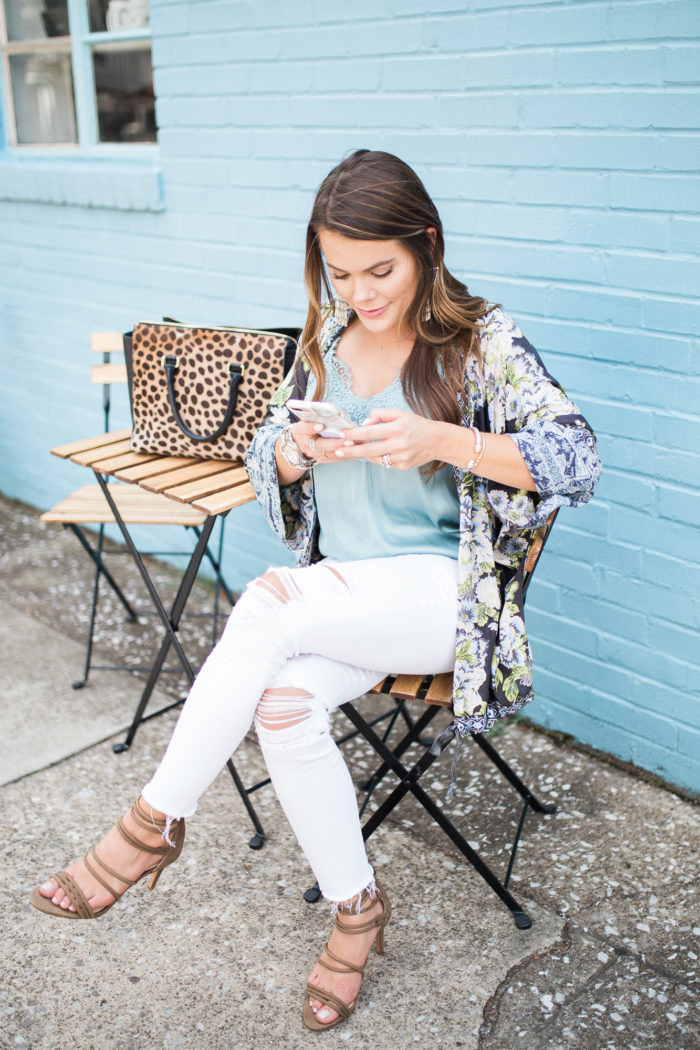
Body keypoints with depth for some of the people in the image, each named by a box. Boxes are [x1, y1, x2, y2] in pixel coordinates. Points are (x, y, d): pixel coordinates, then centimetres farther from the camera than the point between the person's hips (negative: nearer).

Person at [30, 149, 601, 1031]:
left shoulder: (481, 339, -7)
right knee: (282, 703, -26)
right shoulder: (327, 336, 8)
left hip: (447, 589, -5)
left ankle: (156, 821, -13)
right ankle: (356, 902, -1)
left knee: (270, 603, -30)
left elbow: (577, 460, -16)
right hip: (341, 594, 5)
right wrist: (297, 449, -12)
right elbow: (267, 468, 13)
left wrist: (441, 439, -29)